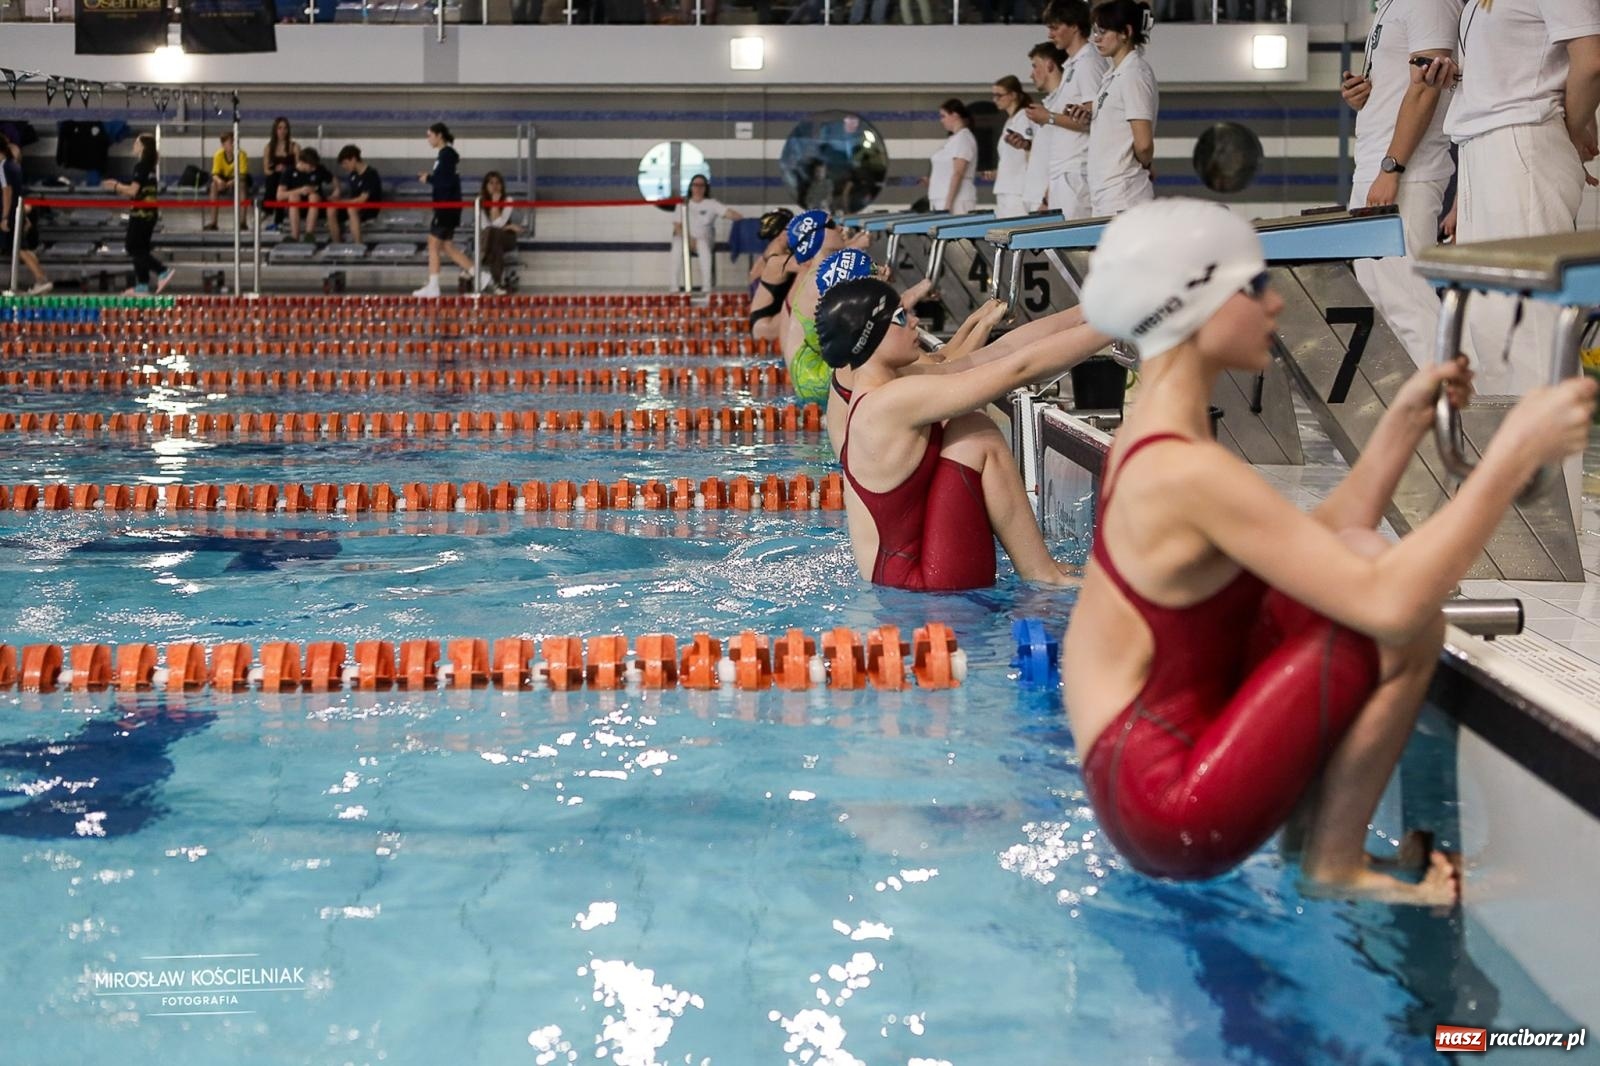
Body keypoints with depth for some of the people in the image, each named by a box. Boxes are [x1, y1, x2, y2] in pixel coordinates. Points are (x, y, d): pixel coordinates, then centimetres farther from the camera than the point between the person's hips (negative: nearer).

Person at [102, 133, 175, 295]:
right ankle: (142, 286, 11)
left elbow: (133, 191, -17)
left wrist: (116, 185, -2)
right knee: (141, 249, 11)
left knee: (133, 248, -4)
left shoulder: (140, 166, -14)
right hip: (150, 212, 9)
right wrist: (120, 188, 17)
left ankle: (163, 271, -13)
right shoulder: (150, 167, 12)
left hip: (141, 213, -9)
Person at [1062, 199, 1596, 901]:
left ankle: (1309, 821, 10)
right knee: (1412, 627, -14)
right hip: (1175, 818, -10)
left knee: (1354, 553, 8)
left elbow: (1322, 549, 13)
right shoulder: (1188, 472, -22)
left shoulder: (1144, 441, 9)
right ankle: (1336, 866, 1)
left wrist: (1404, 422, 7)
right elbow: (1389, 604, -27)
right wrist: (1517, 450, -21)